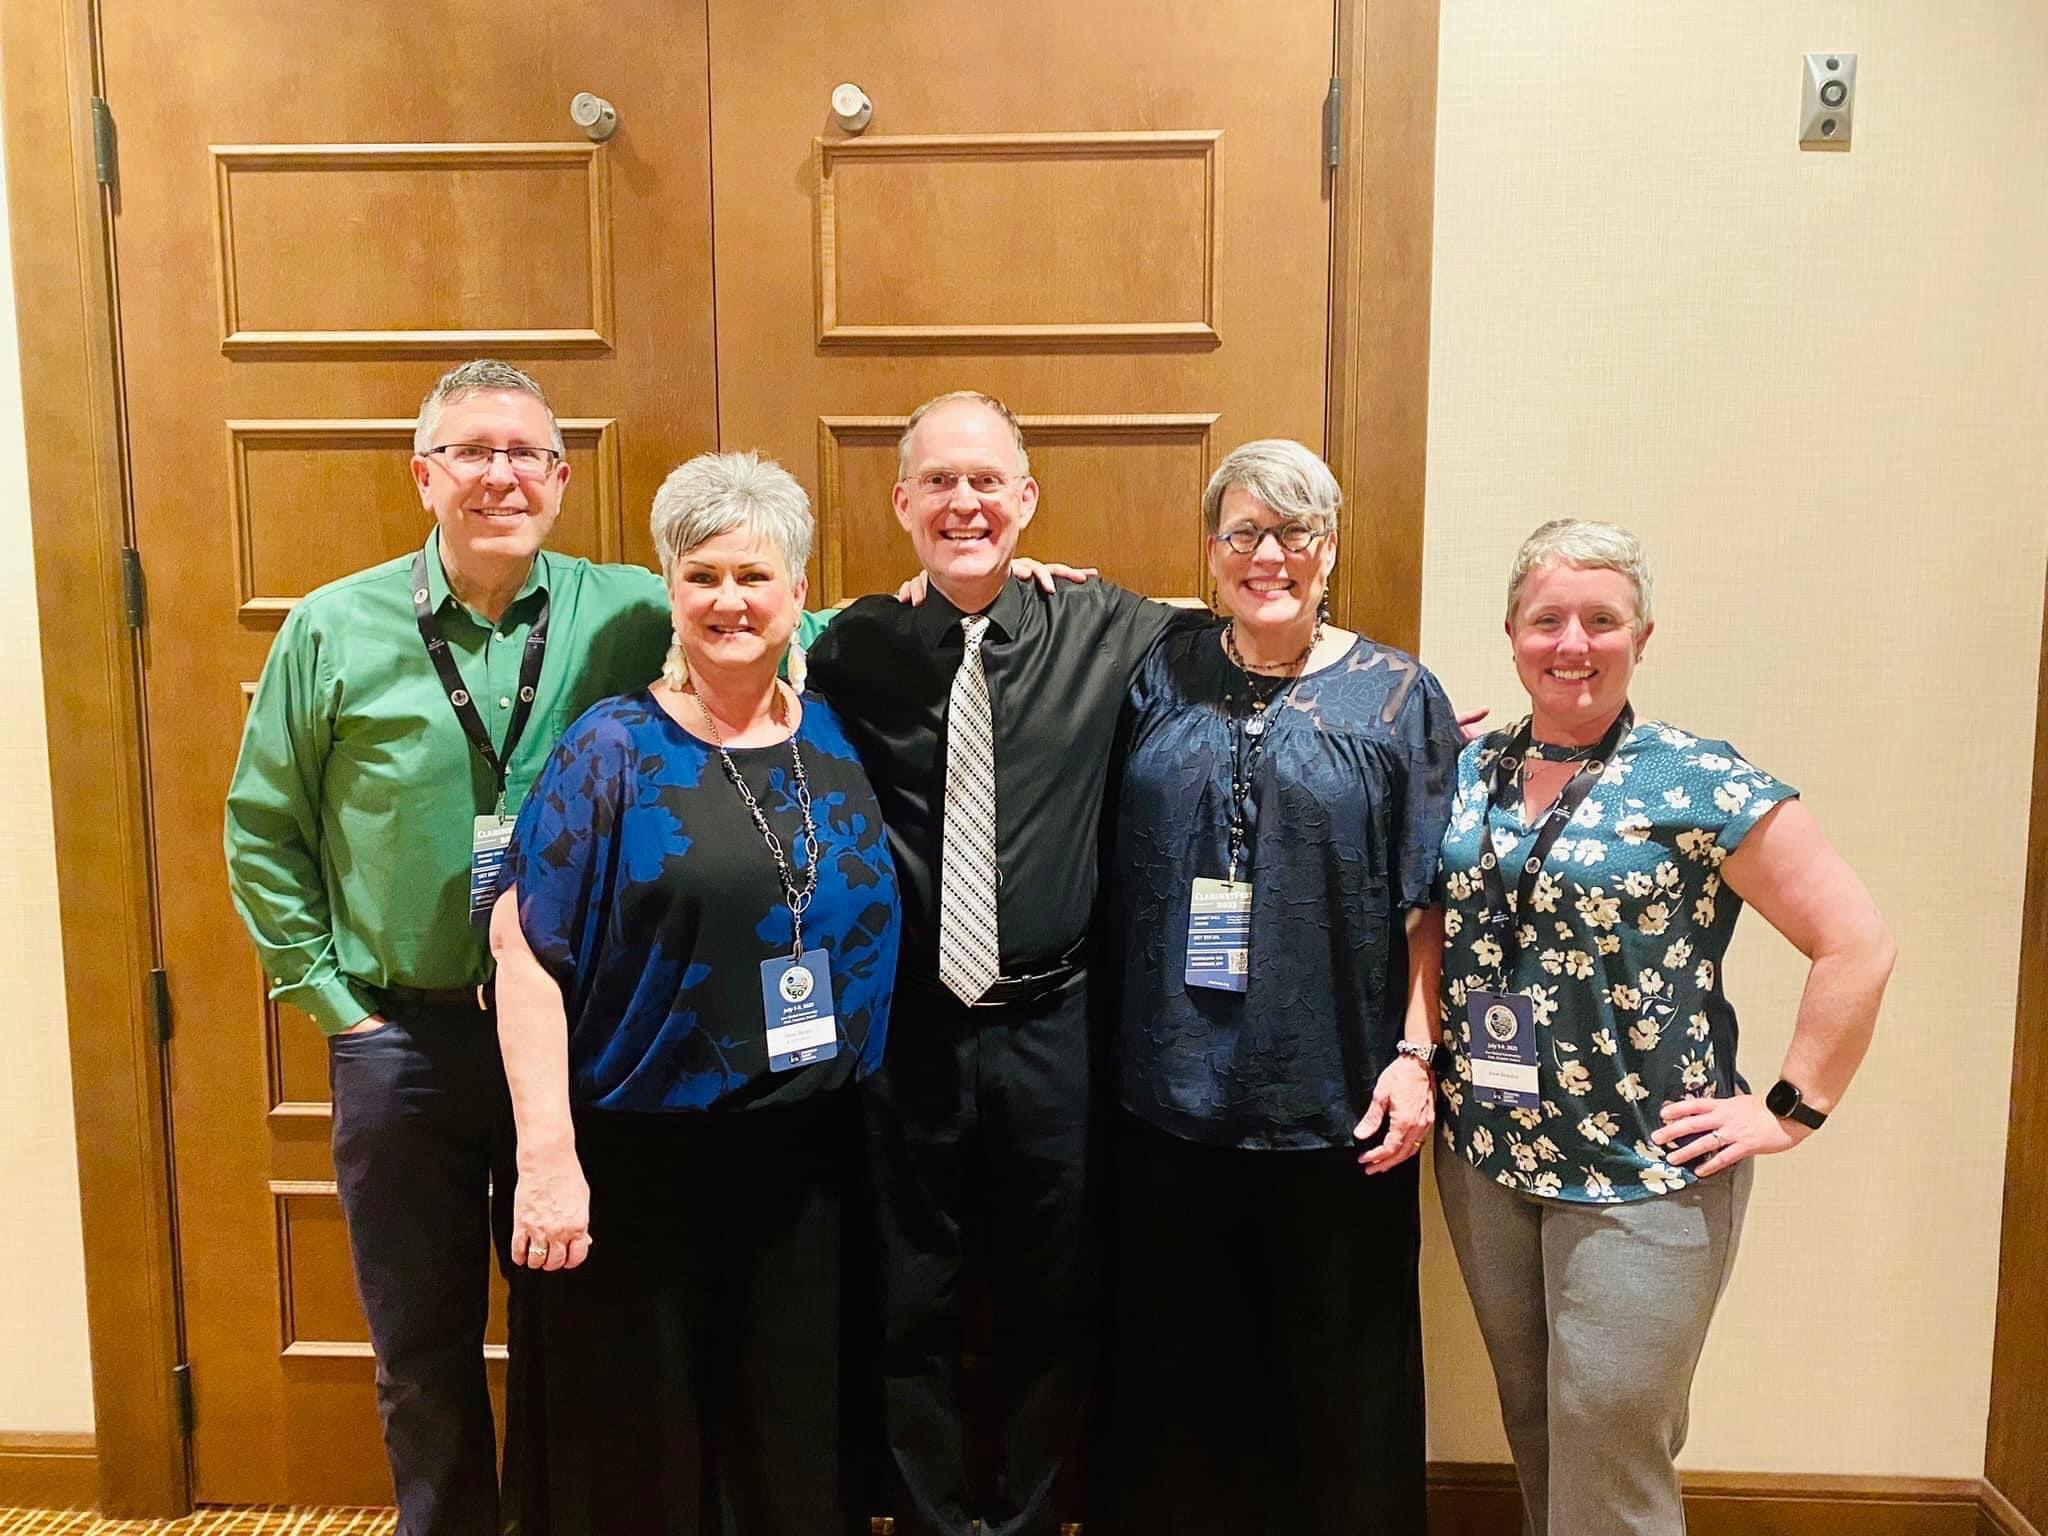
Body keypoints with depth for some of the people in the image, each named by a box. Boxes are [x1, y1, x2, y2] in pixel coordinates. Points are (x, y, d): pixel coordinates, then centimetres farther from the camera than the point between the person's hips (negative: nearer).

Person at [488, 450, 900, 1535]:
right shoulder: (615, 749, -7)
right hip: (638, 1160, -3)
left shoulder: (839, 735, 4)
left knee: (793, 1441, 16)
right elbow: (526, 948, -12)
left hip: (804, 1159, 4)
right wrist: (548, 1153, -16)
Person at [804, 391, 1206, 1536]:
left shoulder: (1108, 634, -2)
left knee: (1057, 1305, 16)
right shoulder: (853, 651, -2)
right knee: (909, 1307, 15)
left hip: (1052, 1027, 0)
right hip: (901, 1031, 0)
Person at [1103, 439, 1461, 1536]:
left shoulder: (1397, 695, 0)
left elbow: (1431, 901, -1)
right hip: (1169, 1093, 2)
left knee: (1342, 1376, 12)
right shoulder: (1158, 678, 6)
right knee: (1177, 1366, 15)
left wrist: (1415, 1052, -9)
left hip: (1332, 1106, -2)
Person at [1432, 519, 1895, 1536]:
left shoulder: (1699, 784, -11)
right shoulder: (1469, 775, 4)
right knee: (1528, 1426, 18)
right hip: (1485, 1159, 5)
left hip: (1642, 1176, -5)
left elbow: (1857, 943, -10)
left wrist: (1790, 1111, -10)